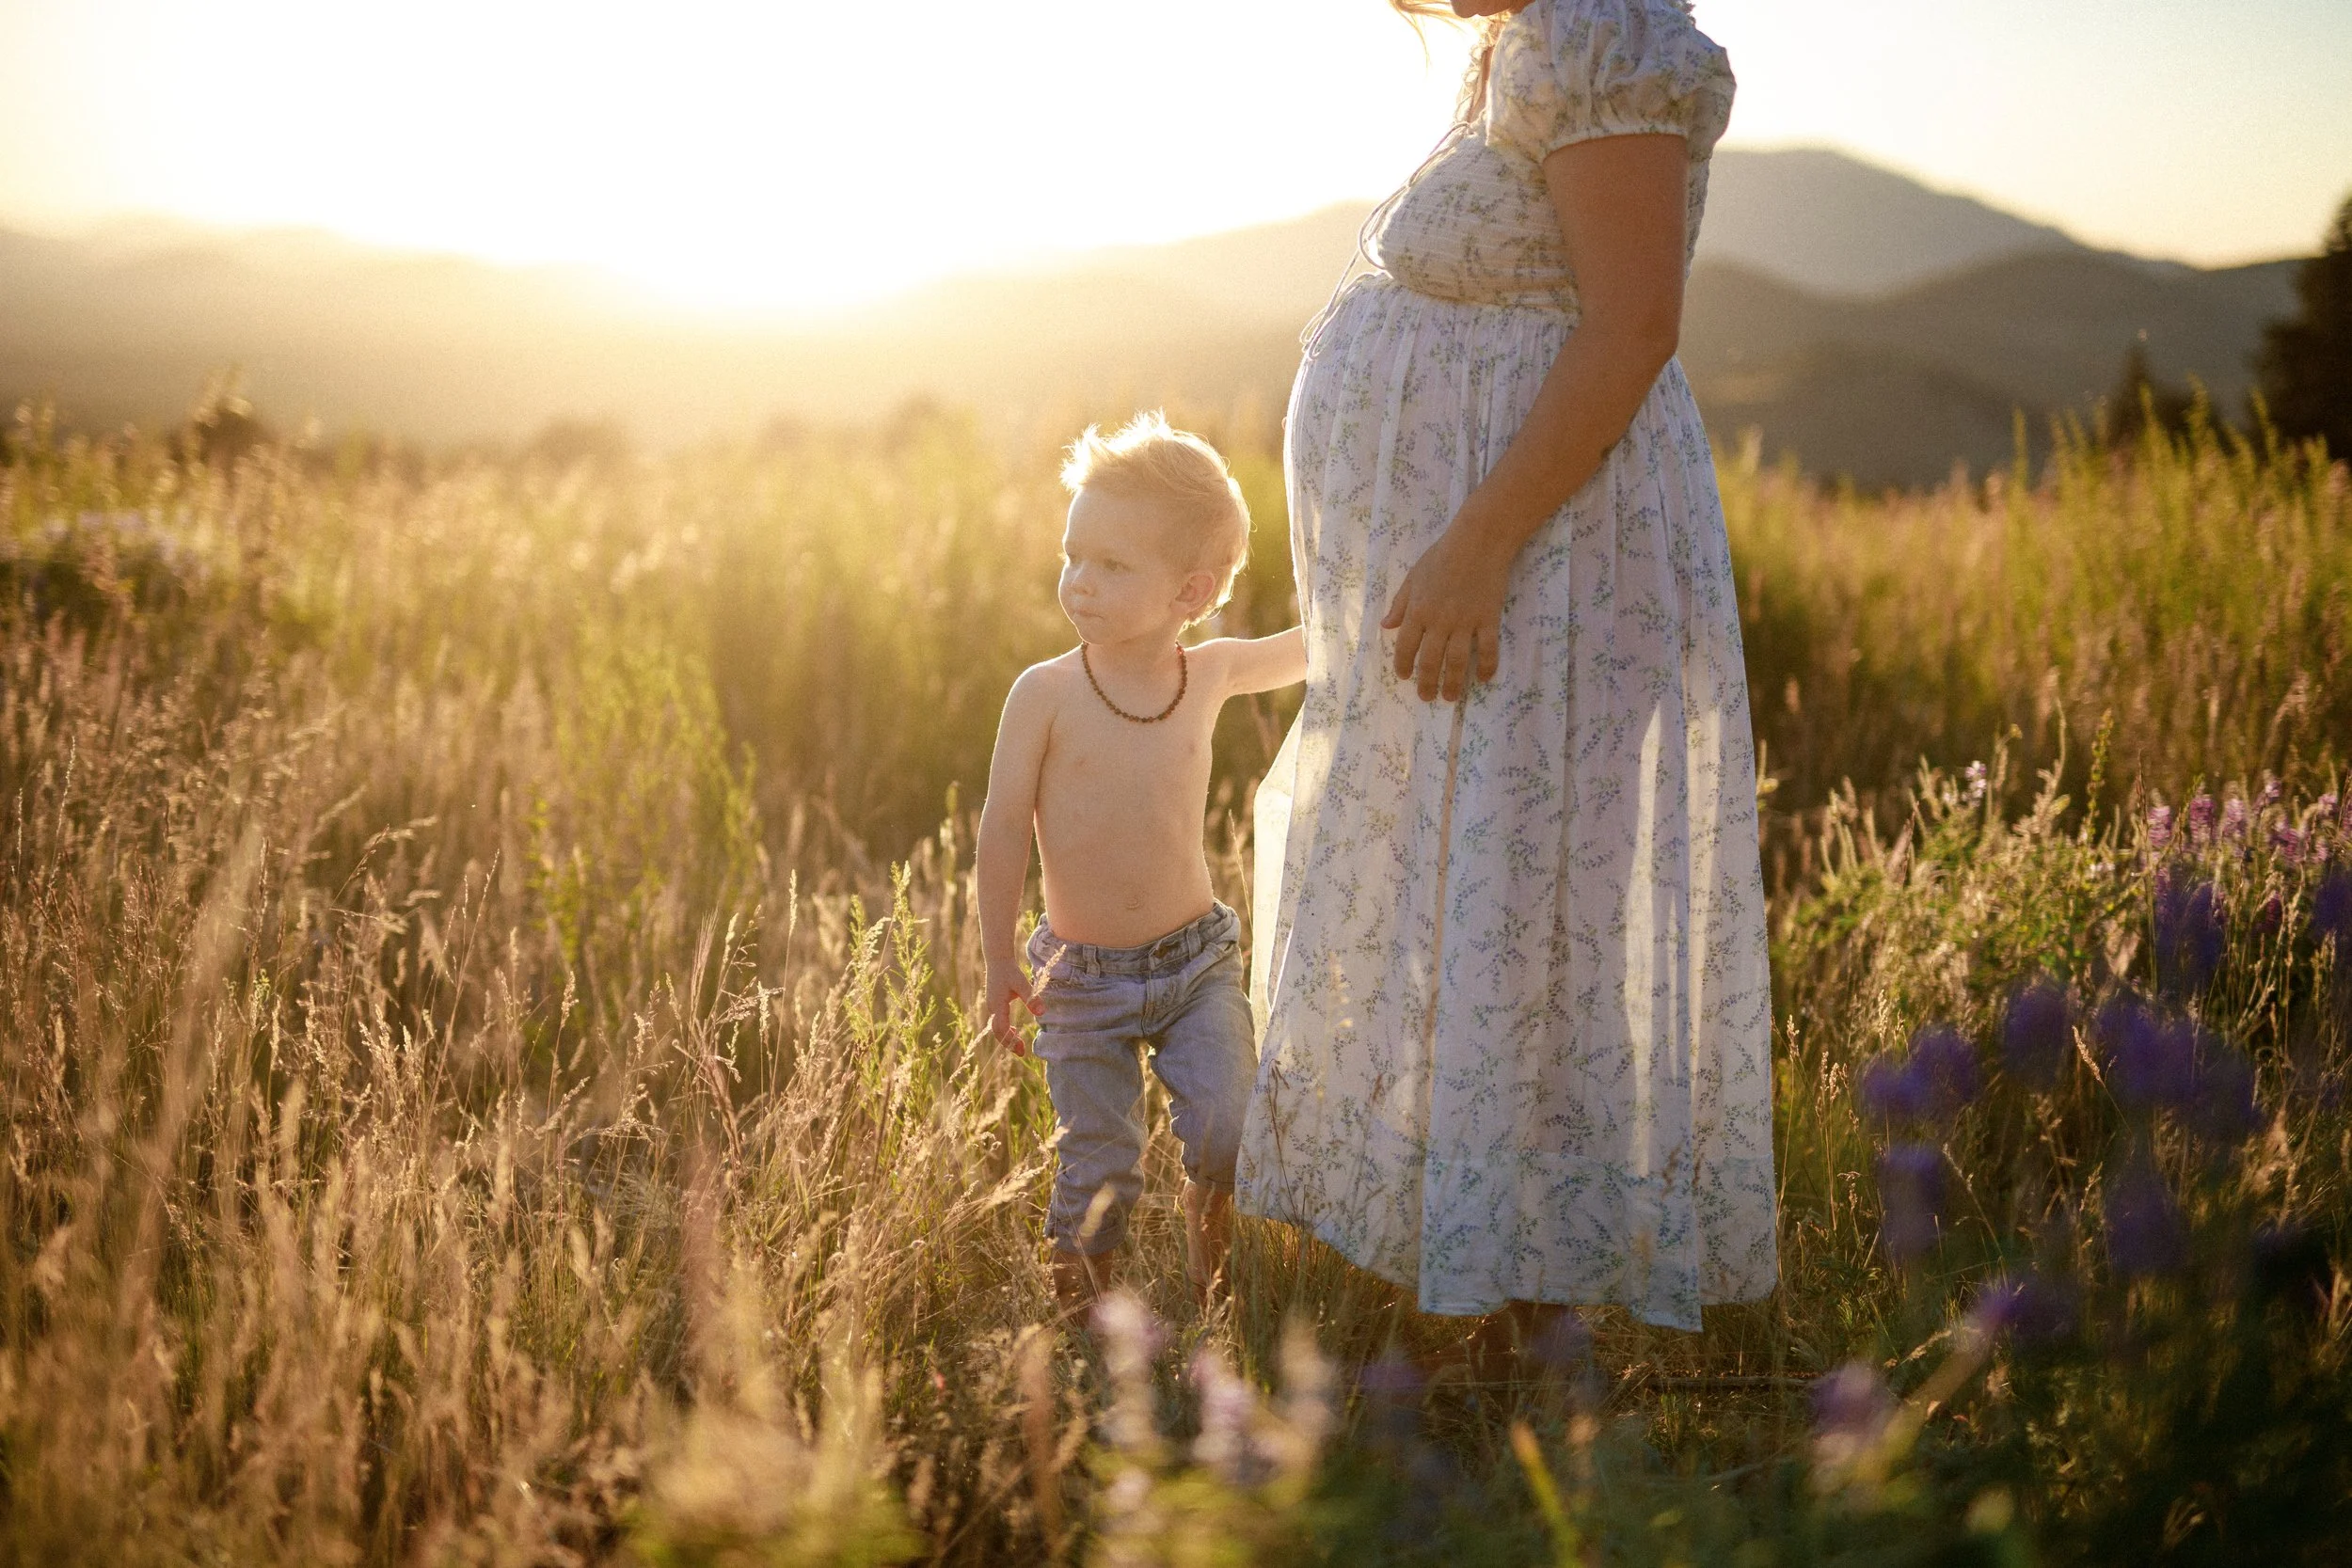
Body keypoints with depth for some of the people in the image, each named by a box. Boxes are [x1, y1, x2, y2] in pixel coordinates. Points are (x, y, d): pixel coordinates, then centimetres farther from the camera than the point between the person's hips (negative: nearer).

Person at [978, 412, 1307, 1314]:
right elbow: (1005, 828, -5)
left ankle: (1209, 1240, 20)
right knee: (1097, 1168, -2)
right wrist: (1000, 962, -4)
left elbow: (1306, 650, 20)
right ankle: (1078, 1320, 19)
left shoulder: (1211, 674, -2)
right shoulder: (1046, 693, -11)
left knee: (1230, 1131, -11)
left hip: (1196, 962, 2)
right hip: (1082, 976, -2)